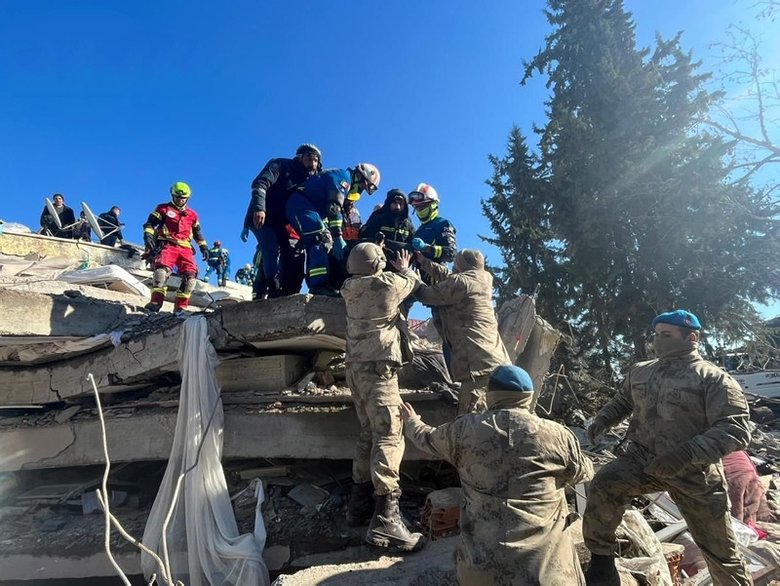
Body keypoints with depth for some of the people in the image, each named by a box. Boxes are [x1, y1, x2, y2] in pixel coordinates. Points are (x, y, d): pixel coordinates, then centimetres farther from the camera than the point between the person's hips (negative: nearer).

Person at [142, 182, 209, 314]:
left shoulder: (192, 215, 23)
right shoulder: (164, 209, 12)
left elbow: (197, 232, 30)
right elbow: (150, 223, 6)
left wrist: (203, 246, 20)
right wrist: (148, 236, -12)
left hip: (185, 248, 3)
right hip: (167, 245, -3)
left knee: (190, 275, -15)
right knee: (162, 270, -29)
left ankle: (180, 307, -12)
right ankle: (156, 302, -28)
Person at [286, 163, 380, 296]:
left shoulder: (345, 186, 24)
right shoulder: (343, 177, -7)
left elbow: (325, 210, 23)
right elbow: (334, 207, -20)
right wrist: (338, 238, -25)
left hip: (297, 207, 11)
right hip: (301, 204, -11)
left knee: (314, 245, 8)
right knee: (323, 239, -22)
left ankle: (314, 285, 6)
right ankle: (320, 284, -31)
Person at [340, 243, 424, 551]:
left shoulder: (350, 289, 9)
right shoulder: (390, 283, -5)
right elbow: (413, 282, 16)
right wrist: (405, 268, 37)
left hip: (356, 366, 7)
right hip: (378, 367, -7)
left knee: (369, 433, 16)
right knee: (389, 436, -13)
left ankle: (359, 503, 22)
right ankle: (386, 517, -22)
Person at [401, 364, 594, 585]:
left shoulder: (465, 429, -1)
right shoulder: (558, 435, -2)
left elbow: (428, 439, 19)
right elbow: (584, 473, 18)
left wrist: (411, 422, 40)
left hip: (482, 567, 2)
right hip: (548, 568, -2)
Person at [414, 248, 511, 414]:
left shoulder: (462, 282, -8)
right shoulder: (481, 280, 16)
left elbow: (429, 295, 1)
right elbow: (448, 276, 24)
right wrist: (424, 261, 29)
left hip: (480, 365, -9)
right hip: (497, 362, 9)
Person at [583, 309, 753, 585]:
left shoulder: (713, 379, -10)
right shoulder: (639, 372, 6)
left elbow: (736, 428, -18)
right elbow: (622, 401, 24)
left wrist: (687, 453, -32)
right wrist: (601, 420, 4)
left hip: (694, 473, -3)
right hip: (642, 459, 3)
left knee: (720, 549, 10)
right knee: (604, 484, -23)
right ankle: (601, 564, -7)